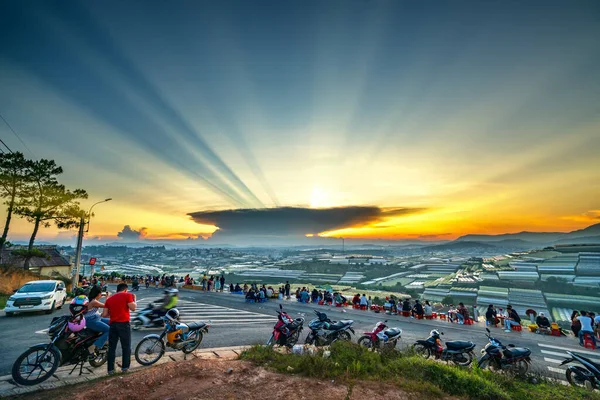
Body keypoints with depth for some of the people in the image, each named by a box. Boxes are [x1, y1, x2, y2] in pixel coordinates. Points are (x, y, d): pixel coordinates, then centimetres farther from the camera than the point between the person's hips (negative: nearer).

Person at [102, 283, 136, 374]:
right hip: (124, 324, -4)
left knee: (112, 347, 13)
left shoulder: (109, 299, 12)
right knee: (126, 346, 9)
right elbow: (133, 308, -11)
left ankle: (110, 369, 16)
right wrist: (134, 299, 4)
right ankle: (125, 367, 16)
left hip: (113, 324, 4)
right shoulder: (127, 295, -4)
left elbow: (104, 315, 8)